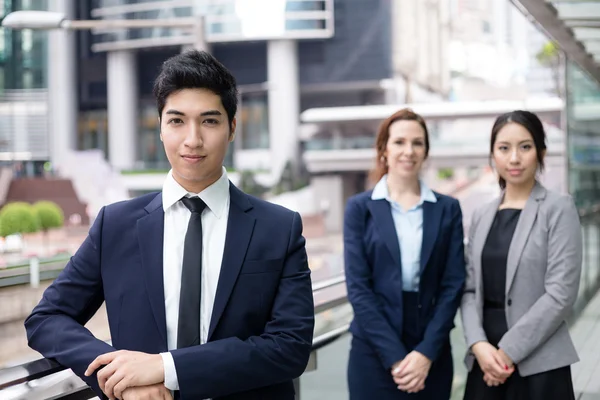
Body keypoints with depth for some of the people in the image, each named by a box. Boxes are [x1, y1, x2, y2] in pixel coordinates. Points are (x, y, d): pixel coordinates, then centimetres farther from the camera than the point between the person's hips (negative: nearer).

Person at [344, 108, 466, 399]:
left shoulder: (447, 209, 5)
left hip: (432, 352, 2)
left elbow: (453, 284, 0)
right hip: (375, 351, -1)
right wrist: (394, 355, -13)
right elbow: (358, 288, -6)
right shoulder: (360, 208, 0)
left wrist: (426, 351, -10)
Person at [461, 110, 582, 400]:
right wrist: (479, 344, -9)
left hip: (538, 364, -4)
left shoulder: (558, 209, -5)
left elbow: (561, 294, -12)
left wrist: (509, 351, -13)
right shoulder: (482, 216, 11)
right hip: (486, 362, 4)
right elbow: (470, 289, 8)